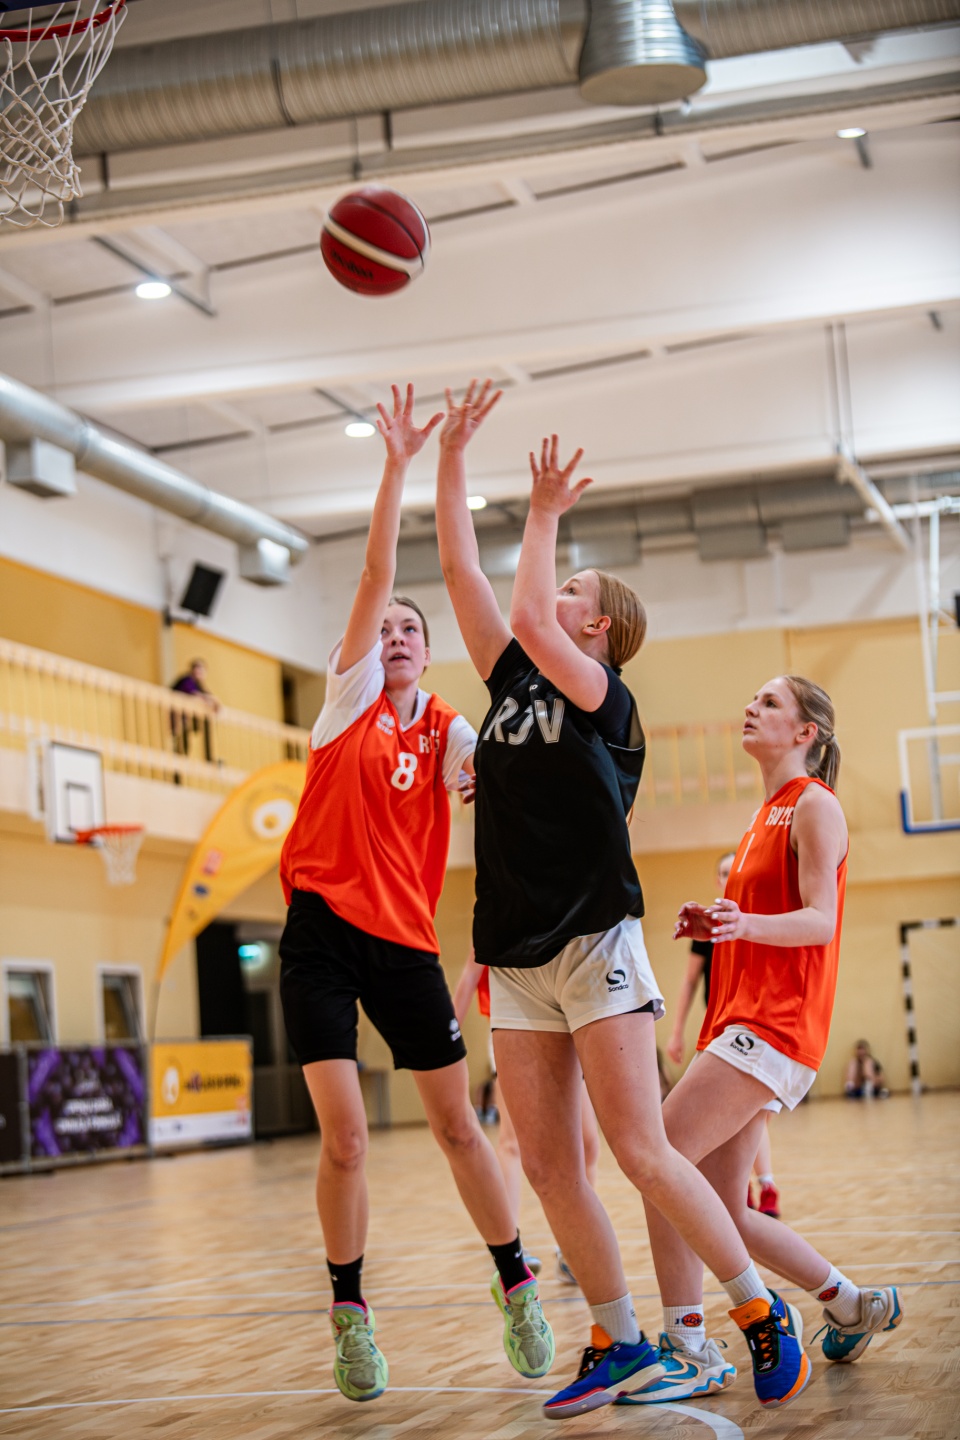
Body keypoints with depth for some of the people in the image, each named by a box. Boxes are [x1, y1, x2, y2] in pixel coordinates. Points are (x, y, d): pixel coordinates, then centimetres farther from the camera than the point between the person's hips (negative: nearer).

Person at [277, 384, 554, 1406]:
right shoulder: (347, 698, 5)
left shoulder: (447, 730, 10)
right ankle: (351, 1315, 10)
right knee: (344, 1138, -6)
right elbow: (375, 575, -4)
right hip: (322, 928, -2)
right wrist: (396, 465, -10)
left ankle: (517, 1288, 22)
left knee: (458, 1125, 7)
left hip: (404, 938, 2)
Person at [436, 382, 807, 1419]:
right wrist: (450, 455, 9)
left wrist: (544, 518, -10)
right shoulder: (513, 682, 14)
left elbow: (528, 622, -22)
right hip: (516, 960, 7)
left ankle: (763, 1312, 5)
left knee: (643, 1155, -9)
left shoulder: (608, 697, -4)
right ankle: (619, 1343, 14)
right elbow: (460, 569, 10)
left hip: (595, 945, -7)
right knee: (547, 1167, 3)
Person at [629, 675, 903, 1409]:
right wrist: (714, 927, 10)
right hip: (742, 1023, 9)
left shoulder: (815, 805, -4)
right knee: (724, 1211, 8)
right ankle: (854, 1303, 23)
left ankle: (687, 1349, -15)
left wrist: (744, 923, -31)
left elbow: (819, 920, -14)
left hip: (773, 1029, -9)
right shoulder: (768, 815, 23)